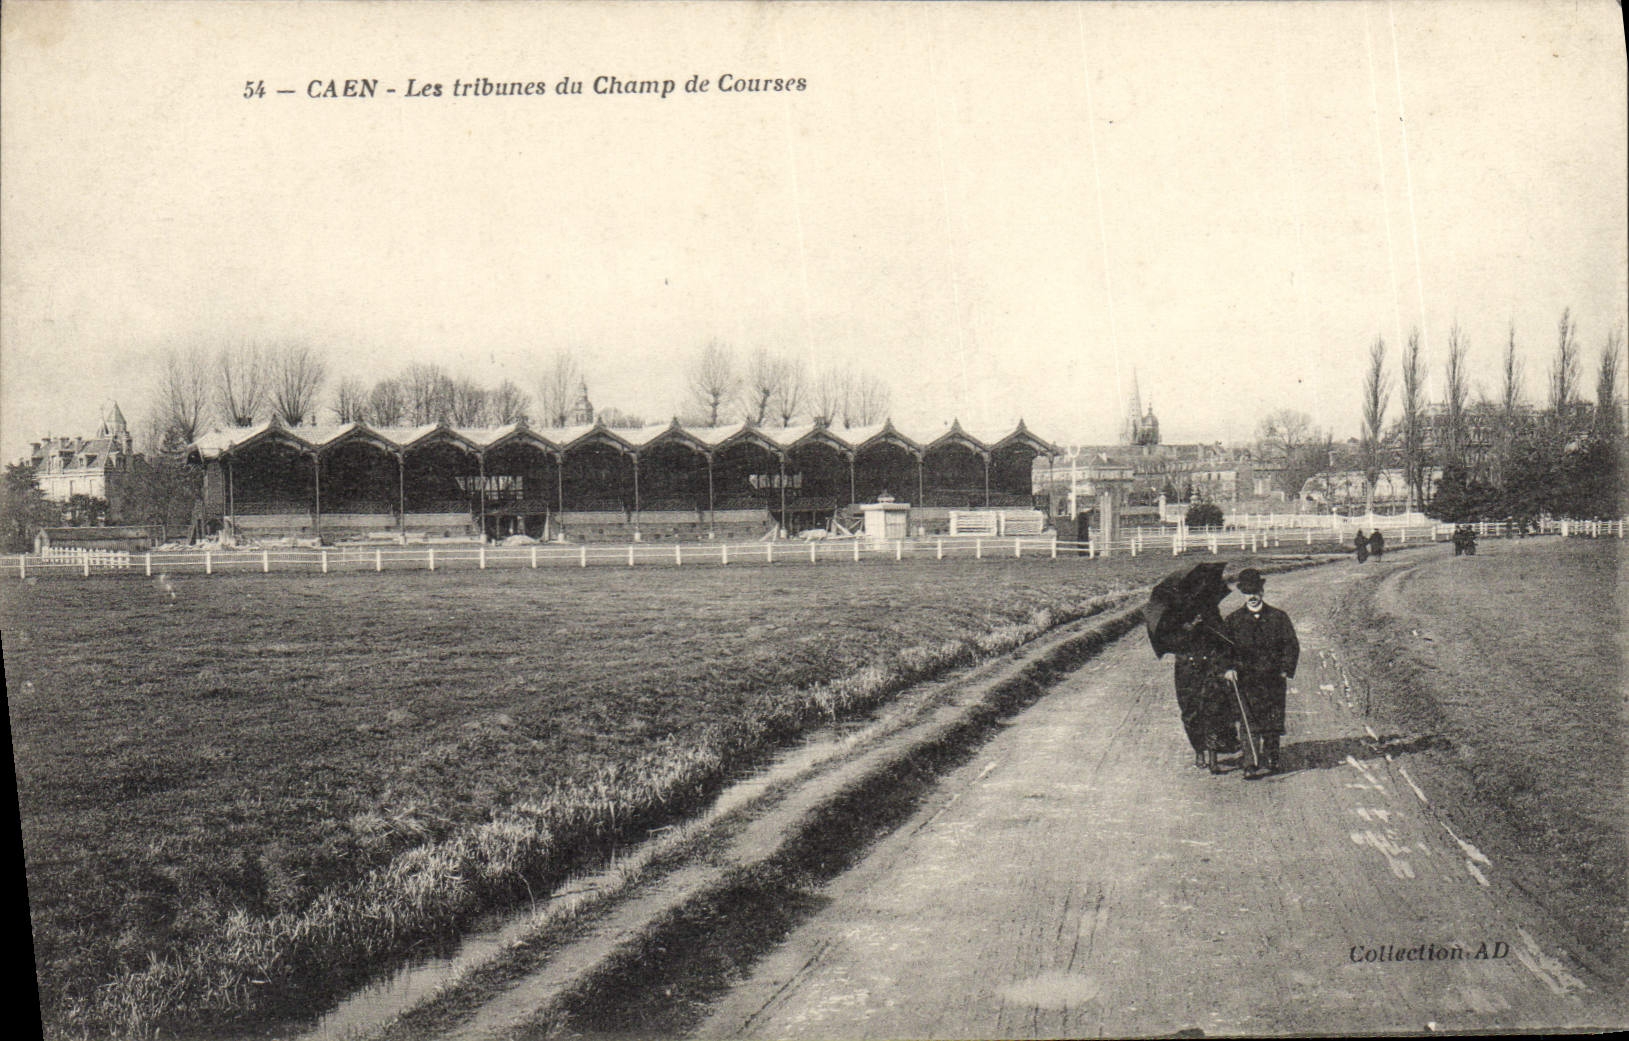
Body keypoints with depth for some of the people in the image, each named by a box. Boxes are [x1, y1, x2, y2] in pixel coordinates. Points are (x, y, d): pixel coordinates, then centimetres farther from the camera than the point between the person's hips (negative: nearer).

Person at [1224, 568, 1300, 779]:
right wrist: (1227, 669, -8)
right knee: (1251, 724, -7)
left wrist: (1286, 672, -3)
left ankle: (1271, 760, 14)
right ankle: (1255, 762, -5)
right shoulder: (1233, 620, 8)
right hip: (1246, 680, 0)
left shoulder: (1278, 617, 8)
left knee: (1273, 724, 2)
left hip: (1274, 680, 0)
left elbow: (1292, 646, 8)